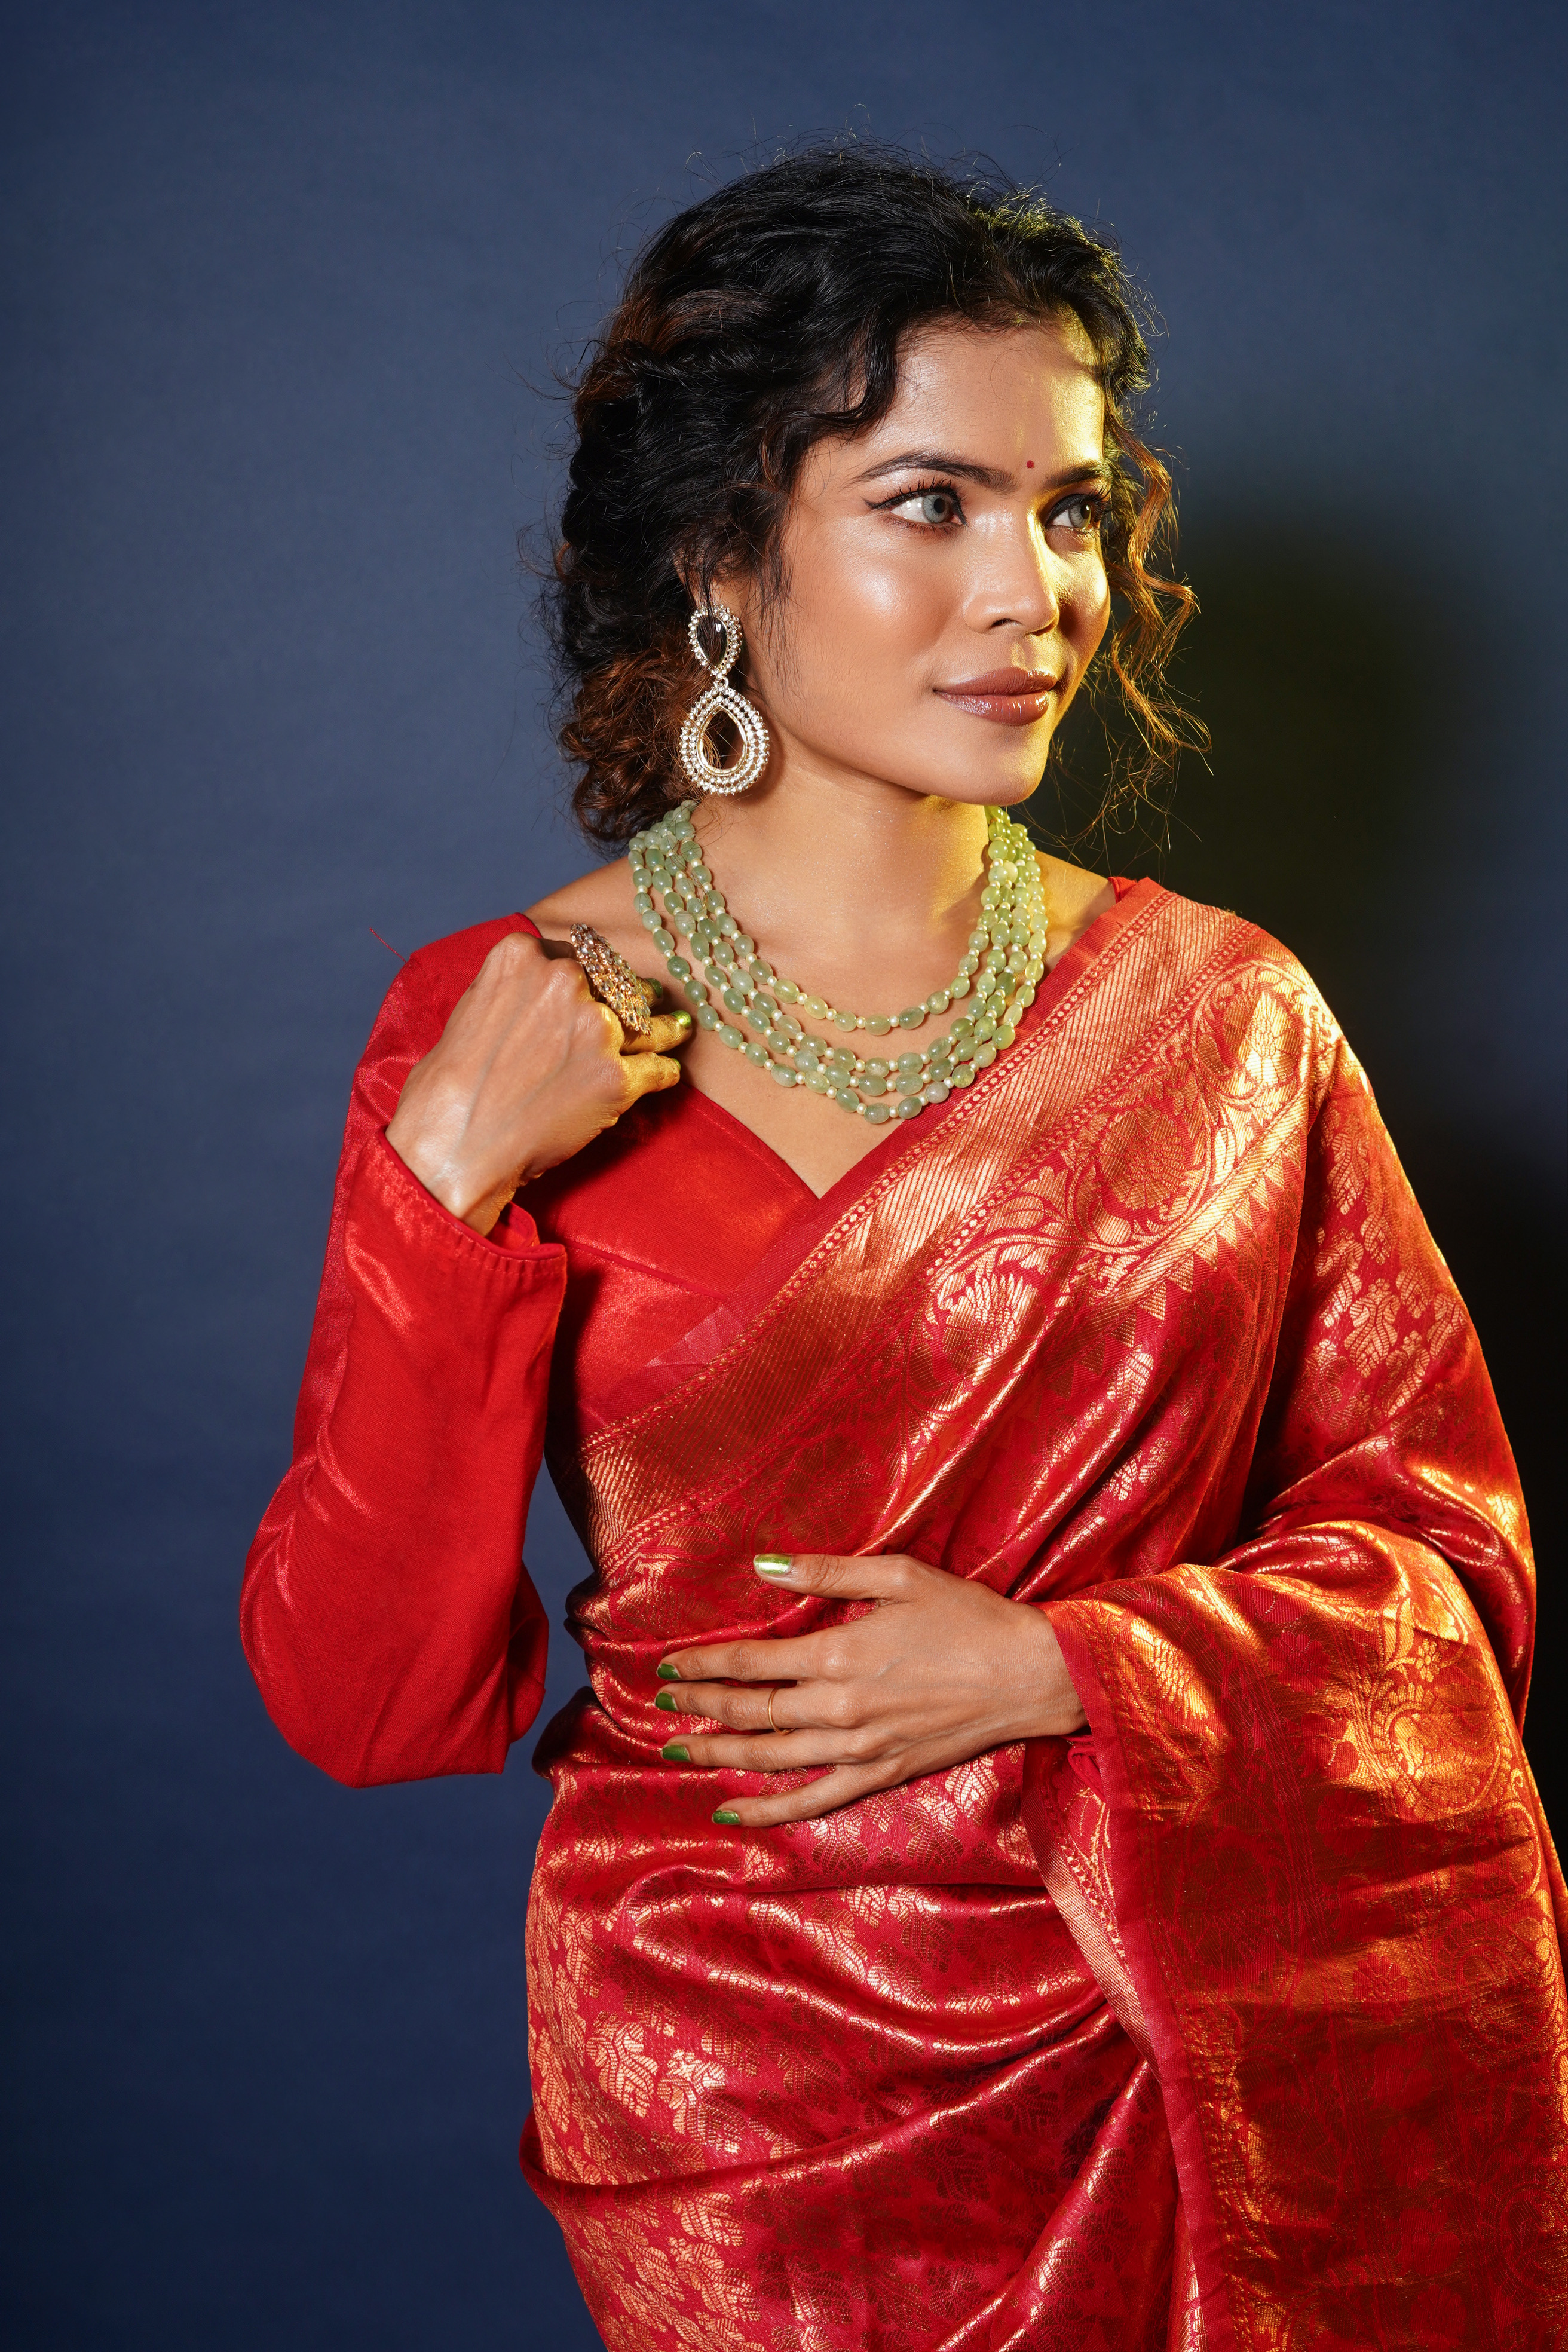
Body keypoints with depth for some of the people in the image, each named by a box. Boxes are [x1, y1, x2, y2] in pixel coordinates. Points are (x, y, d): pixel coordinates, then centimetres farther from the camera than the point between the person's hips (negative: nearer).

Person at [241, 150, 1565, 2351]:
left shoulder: (1224, 1012, -3)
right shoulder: (494, 1033, -7)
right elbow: (366, 1708, -10)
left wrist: (1054, 1671, -14)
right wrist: (448, 1193, -21)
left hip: (1203, 2058, 2)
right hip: (746, 2076, -1)